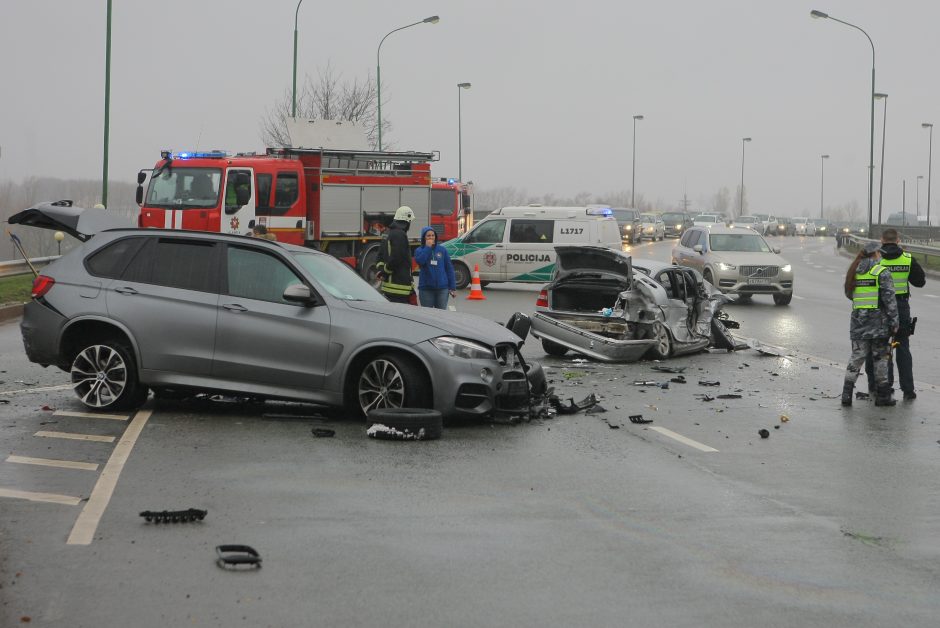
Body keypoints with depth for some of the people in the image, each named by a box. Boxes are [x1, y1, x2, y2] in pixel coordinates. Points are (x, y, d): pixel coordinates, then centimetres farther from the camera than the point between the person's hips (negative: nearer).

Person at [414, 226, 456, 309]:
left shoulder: (442, 250, 6)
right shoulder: (419, 250, 3)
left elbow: (449, 268, 6)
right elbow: (420, 261, -20)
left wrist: (452, 287, 1)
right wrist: (427, 247, -13)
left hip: (442, 288, 1)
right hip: (426, 288, -1)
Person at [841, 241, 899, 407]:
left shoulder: (854, 272, 9)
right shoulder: (882, 273, -8)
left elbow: (849, 294, 20)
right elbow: (889, 299, -11)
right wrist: (894, 322, -6)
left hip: (858, 321, 5)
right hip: (878, 321, -5)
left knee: (857, 356, 7)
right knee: (880, 358, 5)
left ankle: (847, 393, -1)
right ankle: (883, 395, 10)